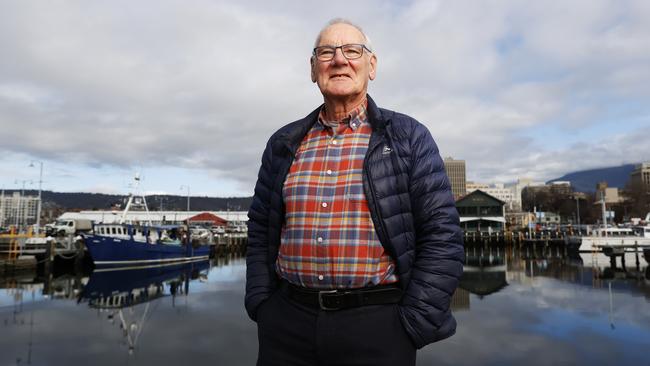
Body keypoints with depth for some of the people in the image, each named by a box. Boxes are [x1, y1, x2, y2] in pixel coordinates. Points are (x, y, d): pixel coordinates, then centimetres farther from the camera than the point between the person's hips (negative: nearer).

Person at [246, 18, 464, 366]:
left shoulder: (409, 138, -1)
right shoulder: (284, 144, 8)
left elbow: (442, 237, -5)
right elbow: (260, 232, 12)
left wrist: (412, 327, -9)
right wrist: (260, 305, 4)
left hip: (376, 324, -2)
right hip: (286, 322, 3)